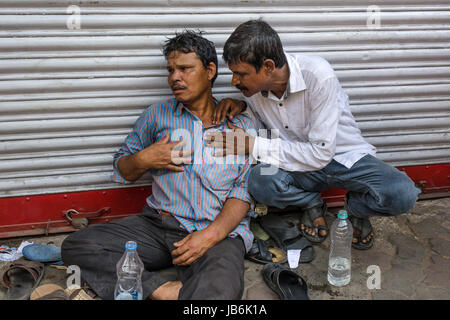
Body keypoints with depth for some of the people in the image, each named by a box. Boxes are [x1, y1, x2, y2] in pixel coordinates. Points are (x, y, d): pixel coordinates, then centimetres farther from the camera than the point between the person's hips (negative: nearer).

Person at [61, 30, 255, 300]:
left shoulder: (241, 125, 7)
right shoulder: (157, 115, 14)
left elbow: (244, 192, 0)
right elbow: (123, 171, 20)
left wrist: (210, 235, -17)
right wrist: (144, 160, -4)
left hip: (219, 230, -4)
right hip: (159, 225, 4)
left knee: (220, 292, -37)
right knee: (76, 247, -17)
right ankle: (163, 289, -23)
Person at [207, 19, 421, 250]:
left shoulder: (318, 75, -28)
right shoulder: (252, 85, -12)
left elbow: (320, 153, -29)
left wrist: (253, 145, -29)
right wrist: (241, 106, -12)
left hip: (345, 156, -3)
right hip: (299, 165, 3)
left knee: (402, 195, -31)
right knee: (260, 181, -31)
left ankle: (356, 207, 5)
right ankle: (312, 204, 2)